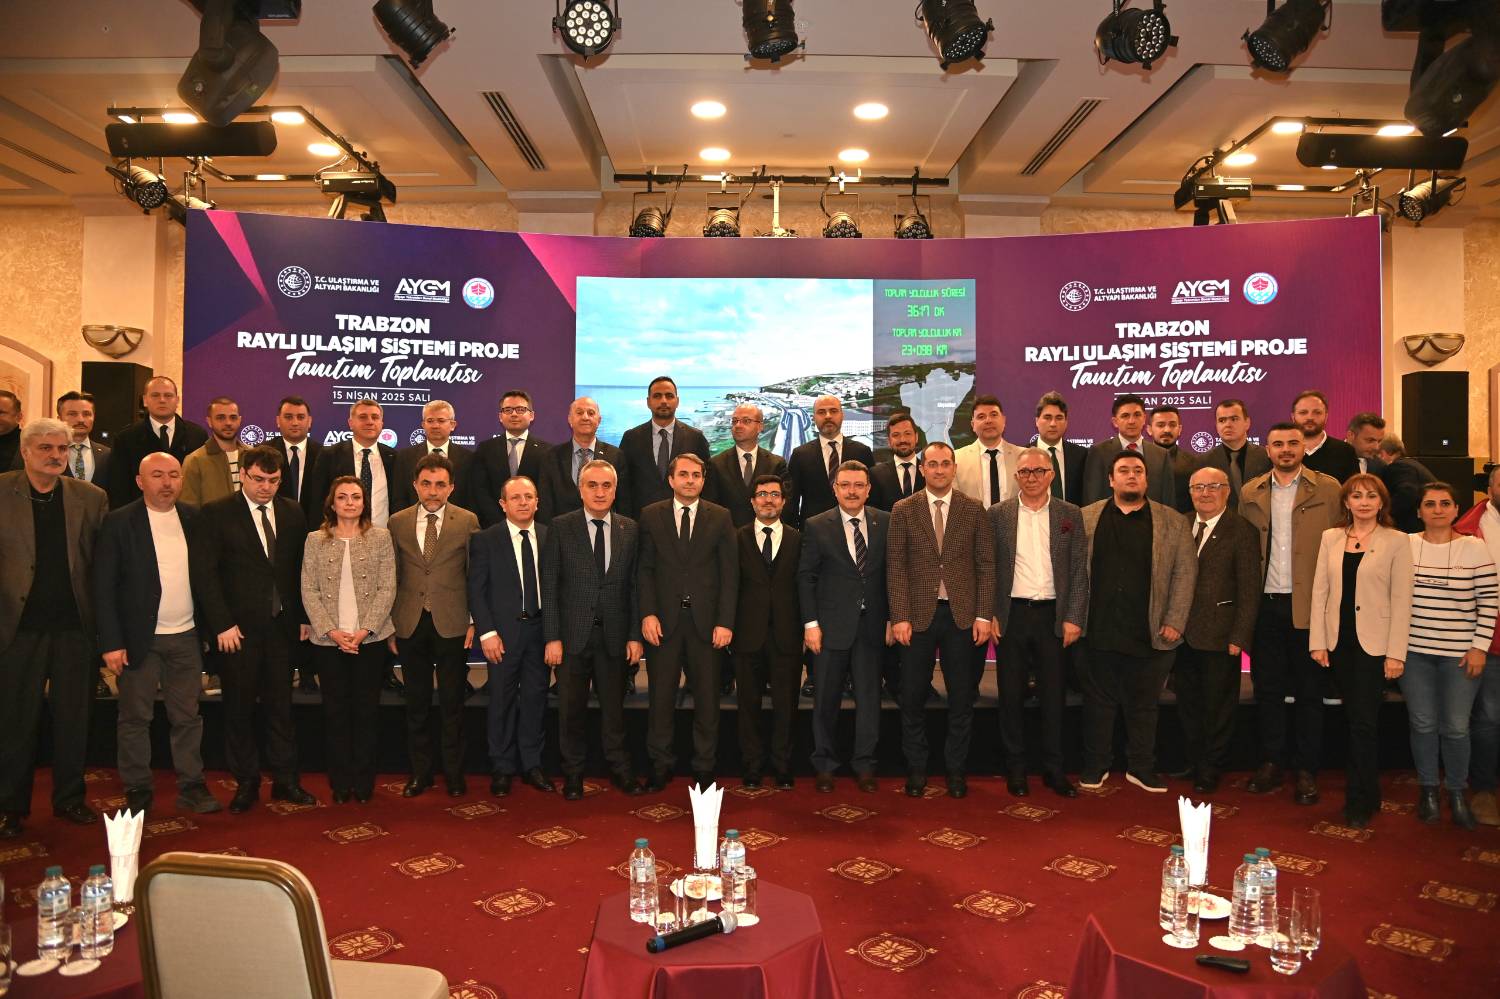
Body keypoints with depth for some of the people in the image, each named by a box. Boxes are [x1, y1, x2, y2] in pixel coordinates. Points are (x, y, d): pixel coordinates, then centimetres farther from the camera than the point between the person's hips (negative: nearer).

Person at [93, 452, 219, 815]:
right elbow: (104, 587, -8)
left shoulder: (193, 519, 5)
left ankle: (191, 788, 16)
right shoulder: (119, 522, -6)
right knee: (135, 718, 7)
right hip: (139, 637, -3)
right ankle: (137, 792, 19)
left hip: (186, 636, 3)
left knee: (188, 717, 8)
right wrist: (111, 642, -12)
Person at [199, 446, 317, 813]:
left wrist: (304, 617, 5)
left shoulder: (292, 513, 6)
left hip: (281, 626, 3)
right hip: (237, 628, -3)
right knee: (239, 707, 8)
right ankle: (246, 782, 21)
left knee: (280, 704, 9)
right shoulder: (217, 513, -4)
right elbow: (208, 573, -7)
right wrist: (222, 624, -11)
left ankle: (285, 780, 18)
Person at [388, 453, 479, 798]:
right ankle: (420, 772, 23)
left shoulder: (467, 521, -1)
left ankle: (454, 773, 19)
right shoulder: (398, 522, 5)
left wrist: (474, 621, -3)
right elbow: (392, 577, 8)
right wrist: (390, 624, 6)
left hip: (451, 624, -2)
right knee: (416, 703, 10)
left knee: (452, 703, 6)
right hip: (410, 625, 2)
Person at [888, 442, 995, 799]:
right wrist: (899, 616, -8)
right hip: (918, 614, 0)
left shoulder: (974, 509, 4)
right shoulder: (903, 510, 3)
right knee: (913, 697, 6)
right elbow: (895, 566, -1)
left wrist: (983, 615, -4)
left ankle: (956, 770, 21)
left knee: (962, 697, 7)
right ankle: (916, 769, 20)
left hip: (962, 614, 1)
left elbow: (986, 565, 3)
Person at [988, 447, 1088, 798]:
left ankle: (1054, 769, 19)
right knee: (1011, 695, 6)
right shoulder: (997, 514, 2)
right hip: (1011, 615, 0)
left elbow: (1079, 571, 3)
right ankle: (1016, 769, 19)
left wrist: (1074, 619, -4)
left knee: (1054, 695, 6)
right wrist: (988, 614, -4)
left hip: (1054, 615, 0)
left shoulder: (1071, 515, 4)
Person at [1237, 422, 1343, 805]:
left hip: (1308, 604, -3)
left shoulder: (1327, 489, 0)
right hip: (1266, 604, 3)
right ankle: (1270, 763, 21)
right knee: (1267, 688, 10)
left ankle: (1306, 770, 16)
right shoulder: (1250, 493, 8)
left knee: (1308, 692, 6)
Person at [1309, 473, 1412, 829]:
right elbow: (1320, 590, 7)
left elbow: (1401, 599, -5)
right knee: (1354, 719, 11)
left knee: (1363, 722, -2)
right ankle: (1368, 793, 25)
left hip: (1374, 643, -4)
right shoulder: (1331, 538, 7)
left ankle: (1359, 800, 12)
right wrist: (1318, 641, 2)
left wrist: (1396, 653, -9)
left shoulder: (1397, 542, -3)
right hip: (1339, 640, 4)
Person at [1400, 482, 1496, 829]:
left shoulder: (1475, 548, -3)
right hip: (1413, 651, 1)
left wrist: (1480, 648, -6)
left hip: (1460, 654, -1)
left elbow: (1488, 602, -1)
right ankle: (1427, 788, 23)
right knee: (1422, 723, 7)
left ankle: (1457, 791, 21)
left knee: (1456, 727, 3)